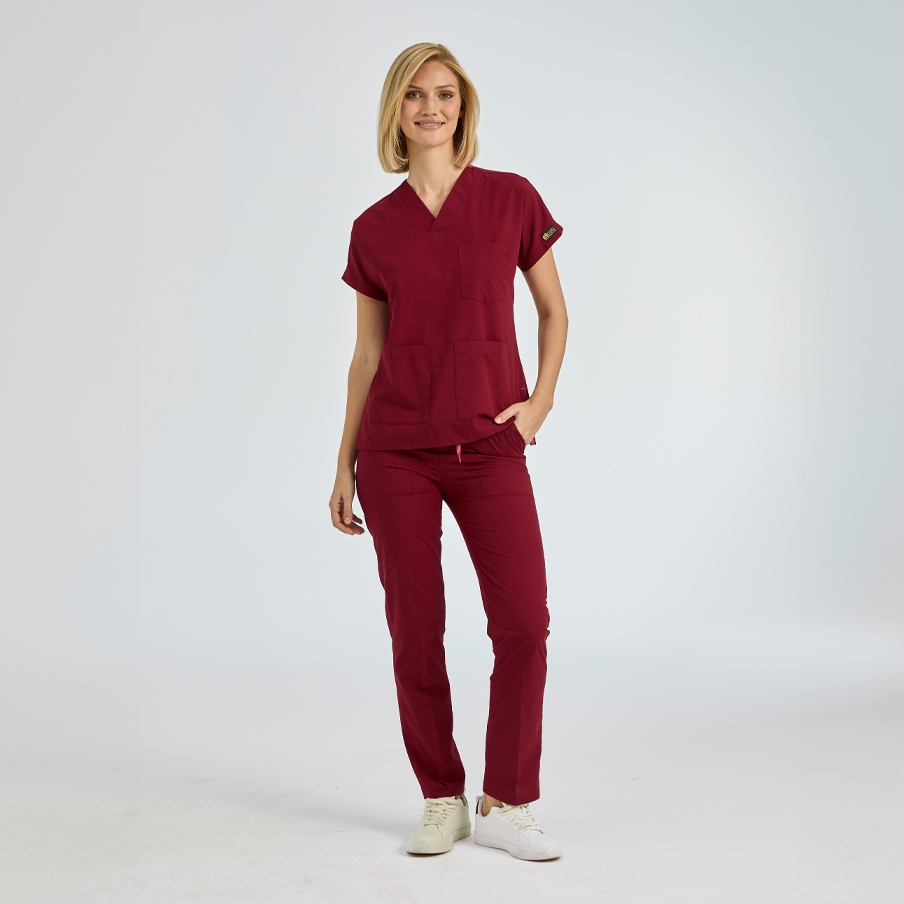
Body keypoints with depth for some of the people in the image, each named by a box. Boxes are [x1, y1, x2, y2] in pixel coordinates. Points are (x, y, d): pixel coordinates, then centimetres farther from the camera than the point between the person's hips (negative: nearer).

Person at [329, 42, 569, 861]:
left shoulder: (512, 199, 2)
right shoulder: (375, 229, 6)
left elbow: (554, 311, 12)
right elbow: (367, 355, 11)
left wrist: (541, 403, -2)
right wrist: (343, 466, 10)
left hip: (490, 448, 0)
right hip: (396, 450, 1)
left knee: (524, 625, -8)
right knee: (416, 632, 2)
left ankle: (507, 805, 7)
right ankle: (442, 802, 17)